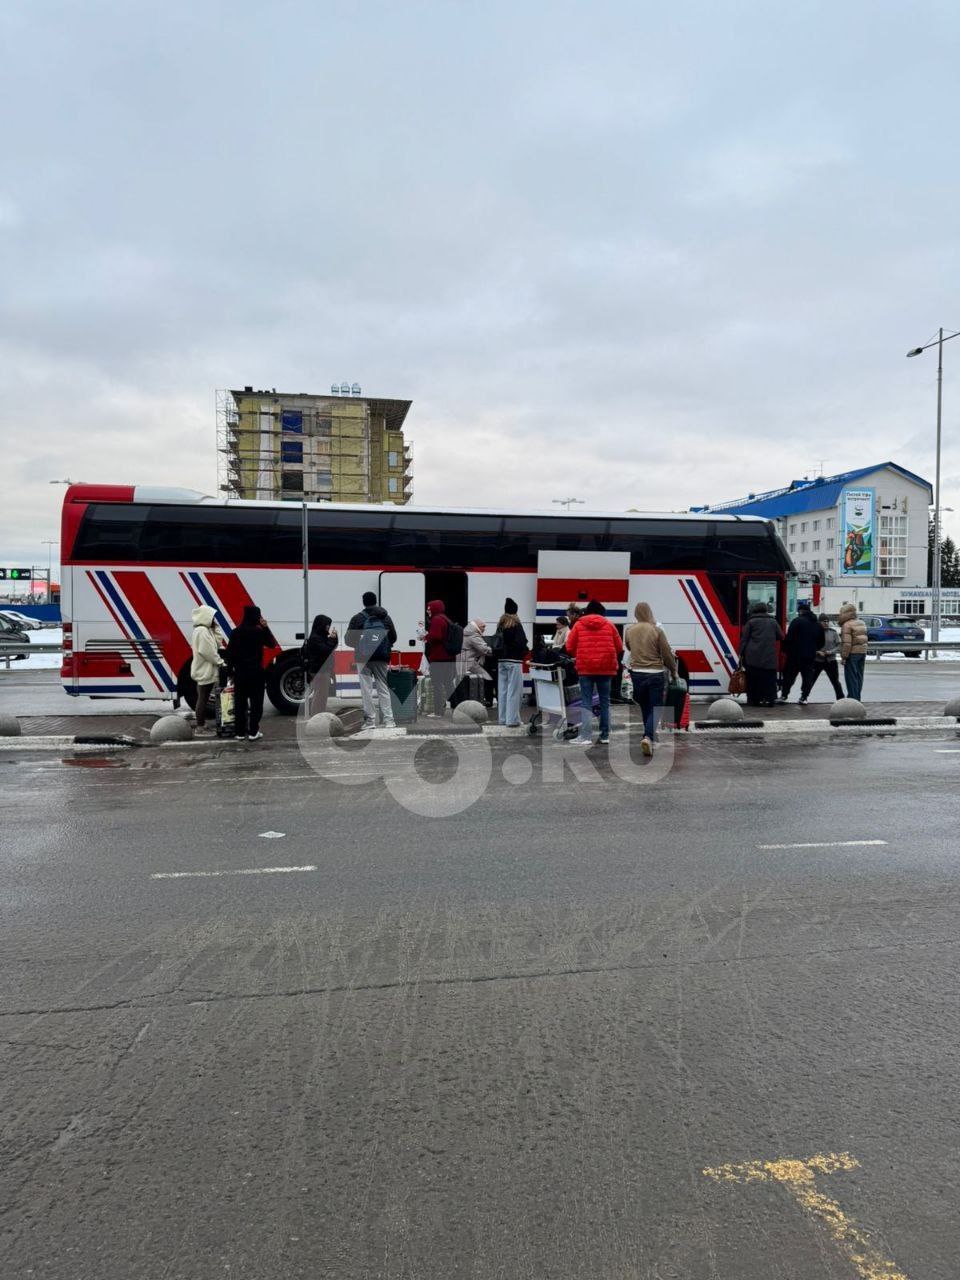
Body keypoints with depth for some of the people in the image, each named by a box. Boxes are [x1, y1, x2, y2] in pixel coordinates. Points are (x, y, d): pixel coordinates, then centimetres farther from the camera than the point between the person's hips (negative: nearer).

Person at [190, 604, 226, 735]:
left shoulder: (204, 630, 16)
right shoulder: (202, 631, -17)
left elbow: (211, 649, 18)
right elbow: (207, 652, -21)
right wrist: (221, 662, -15)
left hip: (204, 670, 10)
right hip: (205, 671, -10)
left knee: (203, 698, 14)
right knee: (203, 699, -5)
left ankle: (202, 724, 20)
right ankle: (200, 727, 0)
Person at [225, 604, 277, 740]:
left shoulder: (236, 632, 0)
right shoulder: (259, 631, -10)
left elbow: (229, 652, -1)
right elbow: (272, 644, 4)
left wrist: (230, 667, 7)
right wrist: (265, 627, 1)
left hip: (240, 672, 3)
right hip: (256, 672, -3)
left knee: (240, 702, 9)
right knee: (256, 702, 4)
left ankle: (240, 732, 13)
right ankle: (253, 732, 2)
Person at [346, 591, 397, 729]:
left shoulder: (358, 618, -3)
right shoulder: (386, 617, 9)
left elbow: (349, 639, -5)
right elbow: (393, 638, 8)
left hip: (364, 658, -3)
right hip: (382, 658, 3)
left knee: (367, 689, 2)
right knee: (383, 688, 8)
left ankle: (370, 721, 1)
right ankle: (389, 720, 3)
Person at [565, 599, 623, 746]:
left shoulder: (578, 624, 4)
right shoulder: (609, 624, 6)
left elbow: (570, 647, 2)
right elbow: (619, 647, 5)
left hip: (585, 667, -1)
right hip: (606, 667, 1)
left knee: (586, 702, 2)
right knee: (605, 701, 12)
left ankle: (585, 736, -7)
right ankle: (605, 735, 15)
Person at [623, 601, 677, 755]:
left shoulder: (629, 631, 0)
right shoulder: (657, 630, -9)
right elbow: (667, 654, -5)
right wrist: (674, 671, 8)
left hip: (637, 673, 3)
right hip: (655, 674, -3)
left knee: (645, 708, 17)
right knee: (655, 708, 3)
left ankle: (650, 737, 26)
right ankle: (648, 737, -17)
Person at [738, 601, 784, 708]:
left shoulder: (751, 622, 4)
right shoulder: (773, 622, 10)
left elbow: (744, 639, 1)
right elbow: (781, 636, 16)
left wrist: (741, 653, 4)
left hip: (753, 656, -1)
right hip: (769, 657, 1)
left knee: (752, 679, 4)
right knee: (769, 678, 5)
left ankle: (753, 699, 5)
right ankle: (769, 699, 4)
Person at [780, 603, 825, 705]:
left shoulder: (797, 621, -9)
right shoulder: (818, 625, 12)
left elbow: (789, 638, -15)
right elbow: (821, 643, 17)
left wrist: (786, 649, -3)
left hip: (795, 654, -4)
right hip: (811, 656, 4)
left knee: (789, 675, 5)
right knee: (807, 677, 9)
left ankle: (784, 695, 5)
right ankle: (804, 697, 7)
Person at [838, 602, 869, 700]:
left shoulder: (847, 625, -14)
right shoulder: (861, 623, 14)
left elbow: (847, 643, -20)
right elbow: (864, 639, 16)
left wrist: (844, 657, -17)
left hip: (852, 653, -8)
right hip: (862, 652, 8)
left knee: (851, 677, -4)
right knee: (858, 677, 14)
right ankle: (857, 698, 20)